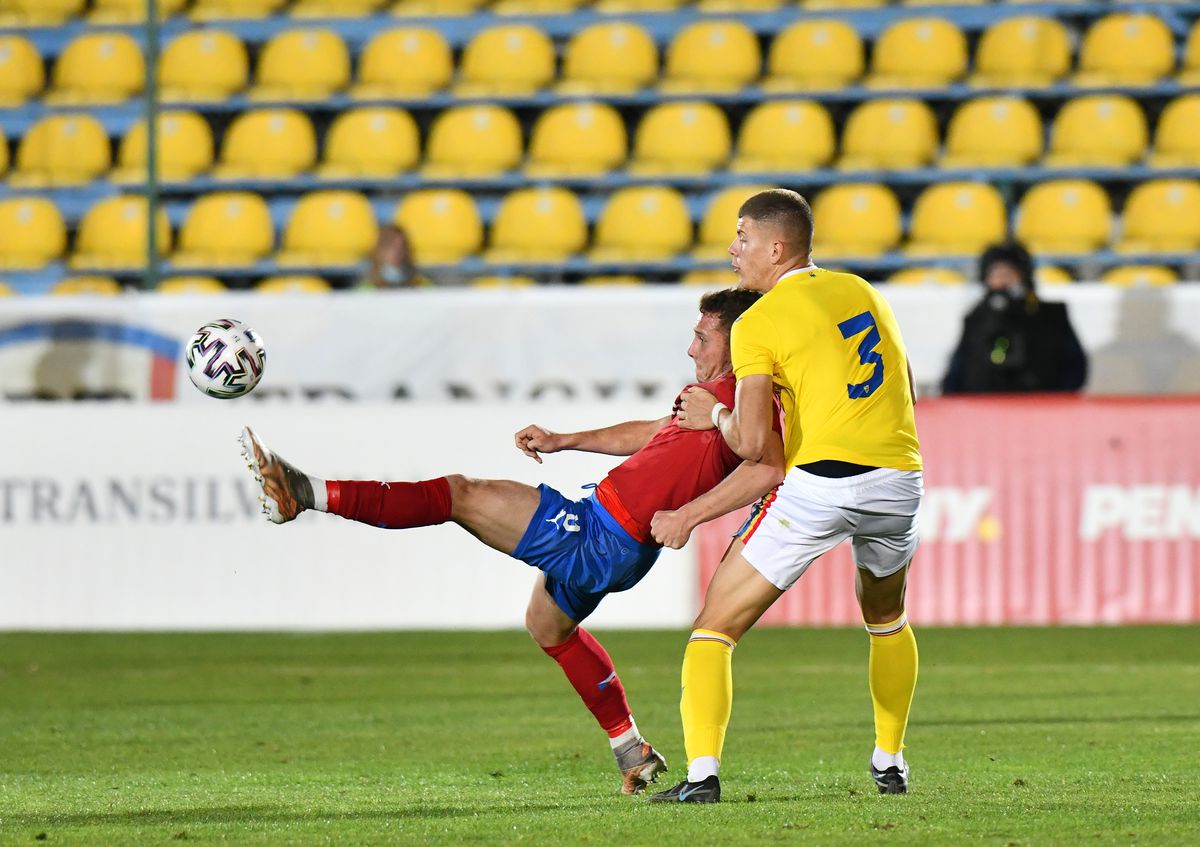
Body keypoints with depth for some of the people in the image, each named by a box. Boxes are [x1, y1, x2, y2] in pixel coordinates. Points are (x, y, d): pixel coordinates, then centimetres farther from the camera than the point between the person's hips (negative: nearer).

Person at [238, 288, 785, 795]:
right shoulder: (718, 392, 16)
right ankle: (633, 753, 35)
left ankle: (303, 494, -11)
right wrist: (564, 440, 27)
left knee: (462, 495, -10)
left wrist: (687, 515, -34)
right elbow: (653, 433, 31)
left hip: (600, 538, -11)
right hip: (609, 546, 11)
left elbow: (770, 466, -35)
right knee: (549, 626, 34)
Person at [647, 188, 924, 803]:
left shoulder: (759, 322, -3)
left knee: (714, 628, 2)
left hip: (821, 481, -6)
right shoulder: (862, 292, 16)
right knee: (886, 617, 34)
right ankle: (890, 763, 36)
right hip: (899, 476, 6)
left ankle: (702, 775, -12)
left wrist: (715, 415, 9)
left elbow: (751, 443, -11)